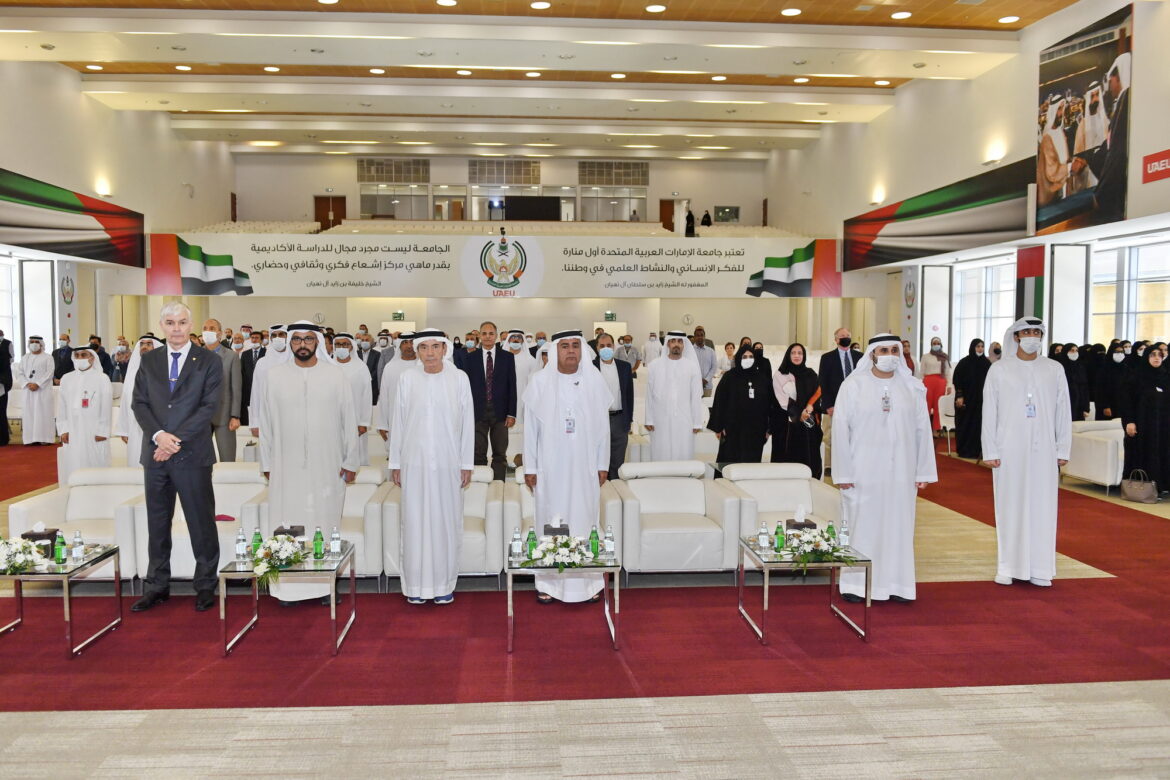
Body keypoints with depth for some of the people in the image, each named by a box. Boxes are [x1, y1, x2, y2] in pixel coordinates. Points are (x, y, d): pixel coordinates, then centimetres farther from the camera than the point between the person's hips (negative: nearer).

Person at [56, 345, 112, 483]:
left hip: (95, 433, -3)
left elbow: (106, 407, -4)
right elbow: (61, 407, 10)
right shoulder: (66, 379, 10)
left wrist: (102, 432, -8)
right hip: (72, 434, 3)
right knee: (73, 468, 3)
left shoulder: (102, 379, -1)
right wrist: (63, 430, 3)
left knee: (94, 465, -1)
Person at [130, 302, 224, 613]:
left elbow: (208, 406, -7)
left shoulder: (209, 362, 0)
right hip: (155, 454, 4)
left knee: (201, 521, 3)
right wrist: (158, 435, -12)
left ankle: (205, 585, 15)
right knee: (157, 522, 11)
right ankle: (157, 585, 23)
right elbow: (139, 403, 5)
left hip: (193, 454, -3)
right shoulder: (148, 360, 10)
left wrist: (177, 439, -15)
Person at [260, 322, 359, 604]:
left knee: (325, 526, 3)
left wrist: (350, 461, 1)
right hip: (287, 468, 1)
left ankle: (326, 586, 12)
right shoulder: (276, 376, 4)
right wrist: (267, 463, 7)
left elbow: (349, 420, 3)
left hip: (327, 467, 0)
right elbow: (267, 422, 8)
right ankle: (287, 588, 10)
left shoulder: (335, 375, 1)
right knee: (289, 529, 1)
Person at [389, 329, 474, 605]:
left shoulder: (459, 378, 0)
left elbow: (467, 422, 3)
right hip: (415, 462, 0)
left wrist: (467, 464, 1)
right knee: (415, 521, 5)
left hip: (447, 462, 0)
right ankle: (416, 584, 16)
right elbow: (398, 422, 6)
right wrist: (395, 463, 5)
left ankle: (444, 584, 16)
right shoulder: (408, 379, 2)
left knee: (446, 520, 5)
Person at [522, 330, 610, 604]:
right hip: (551, 467, -1)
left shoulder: (595, 380, 1)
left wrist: (602, 465, 3)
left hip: (585, 466, 1)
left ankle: (587, 580, 17)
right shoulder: (540, 381, -2)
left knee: (584, 519, 6)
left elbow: (602, 425, 4)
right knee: (550, 520, 5)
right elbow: (531, 426, 0)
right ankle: (549, 581, 15)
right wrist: (529, 468, -2)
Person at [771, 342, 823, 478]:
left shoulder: (811, 374, 14)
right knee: (788, 458, -4)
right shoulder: (779, 375, 3)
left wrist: (809, 408, -12)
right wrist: (798, 414, -10)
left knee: (809, 459, -2)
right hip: (787, 423, -3)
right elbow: (782, 399, -3)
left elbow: (818, 392, 5)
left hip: (808, 423, 3)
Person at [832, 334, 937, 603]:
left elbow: (922, 430, 6)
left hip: (900, 470, 3)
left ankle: (895, 583, 18)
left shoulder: (912, 388, 5)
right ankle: (855, 584, 13)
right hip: (863, 470, -2)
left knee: (898, 525, 7)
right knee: (861, 524, 3)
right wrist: (843, 472, -8)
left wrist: (923, 471, 1)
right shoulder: (853, 386, -3)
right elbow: (841, 429, -4)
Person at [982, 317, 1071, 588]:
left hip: (1043, 450, 2)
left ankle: (1039, 568, 11)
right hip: (1009, 449, -1)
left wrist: (1063, 449, 3)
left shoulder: (1054, 370, 7)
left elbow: (1063, 412, 8)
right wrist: (990, 451, -4)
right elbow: (989, 413, 1)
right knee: (1009, 506, 2)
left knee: (1042, 506, 3)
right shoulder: (999, 370, 2)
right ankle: (1007, 567, 9)